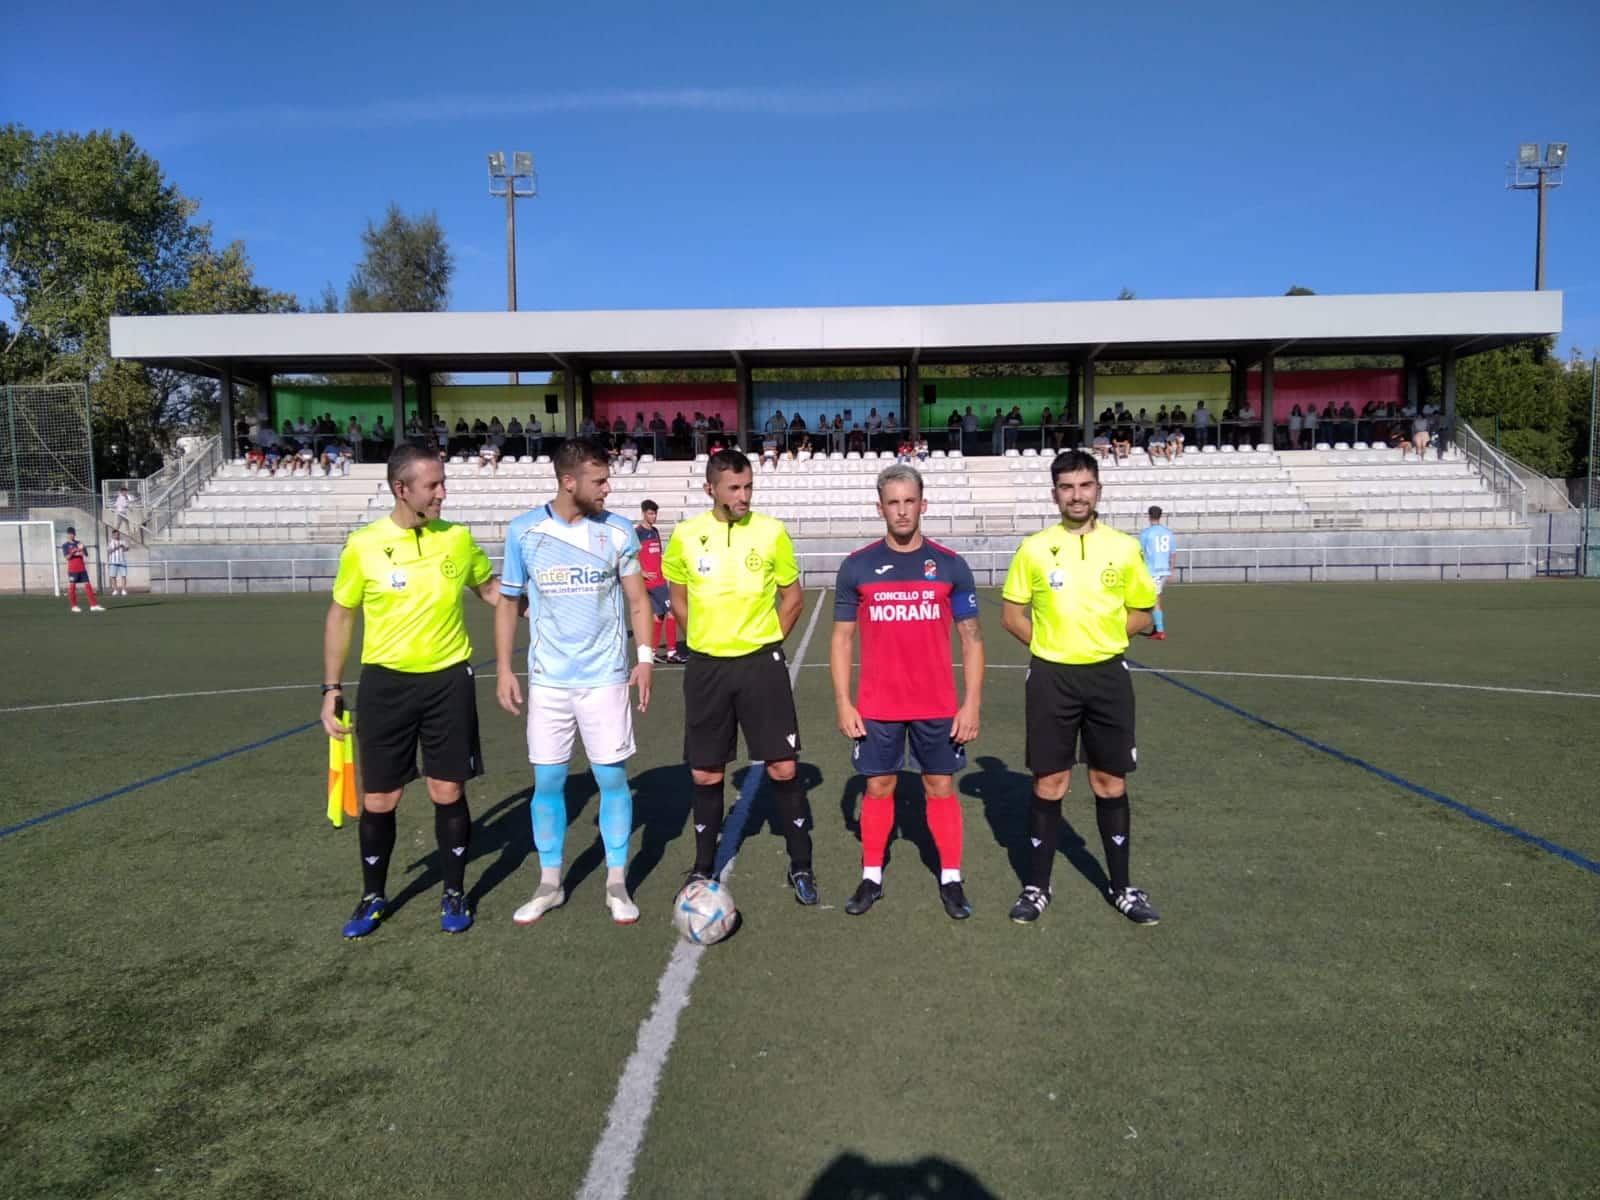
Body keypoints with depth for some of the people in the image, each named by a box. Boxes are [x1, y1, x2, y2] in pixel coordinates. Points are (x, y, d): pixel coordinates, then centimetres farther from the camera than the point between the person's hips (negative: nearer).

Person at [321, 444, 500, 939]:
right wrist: (331, 687, 3)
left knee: (449, 793, 6)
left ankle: (455, 894, 25)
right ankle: (374, 896, 30)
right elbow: (340, 616, 4)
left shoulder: (458, 538, -2)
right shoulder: (363, 545, -7)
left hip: (448, 679, 1)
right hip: (385, 682, -1)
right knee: (379, 800, 7)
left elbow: (491, 588, 16)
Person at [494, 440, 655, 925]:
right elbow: (508, 602, 6)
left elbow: (637, 599, 4)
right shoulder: (523, 531, -2)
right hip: (548, 680, 1)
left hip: (605, 676, 0)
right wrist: (504, 670, 2)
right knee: (547, 781, 7)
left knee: (613, 777, 4)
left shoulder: (617, 531, -3)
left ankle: (617, 883, 18)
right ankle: (550, 883, 23)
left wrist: (645, 656, -7)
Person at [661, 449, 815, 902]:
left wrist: (766, 641, 2)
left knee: (782, 766, 0)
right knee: (705, 773, 9)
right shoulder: (685, 535, -1)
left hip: (761, 664, -1)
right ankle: (703, 867, 27)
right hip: (706, 667, 1)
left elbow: (793, 596, 7)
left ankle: (801, 866, 17)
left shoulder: (772, 532, -4)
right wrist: (707, 639, 6)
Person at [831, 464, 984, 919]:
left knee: (941, 787, 8)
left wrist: (972, 703, -4)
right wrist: (843, 703, -3)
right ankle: (871, 878, 23)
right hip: (877, 707, 0)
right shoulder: (857, 566, -1)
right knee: (878, 787, 9)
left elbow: (971, 639, 2)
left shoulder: (951, 565, -1)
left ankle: (951, 880, 22)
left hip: (938, 706, 0)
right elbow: (842, 638, 3)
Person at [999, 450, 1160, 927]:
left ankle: (1121, 887, 25)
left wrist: (1102, 637, -2)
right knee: (1049, 784, 5)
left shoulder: (1123, 547, 1)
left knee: (1111, 783, 9)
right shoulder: (1034, 548, -1)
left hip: (1108, 676, 1)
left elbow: (1142, 612, 10)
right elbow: (1011, 614, 6)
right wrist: (1049, 643, -2)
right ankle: (1037, 887, 19)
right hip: (1051, 677, -1)